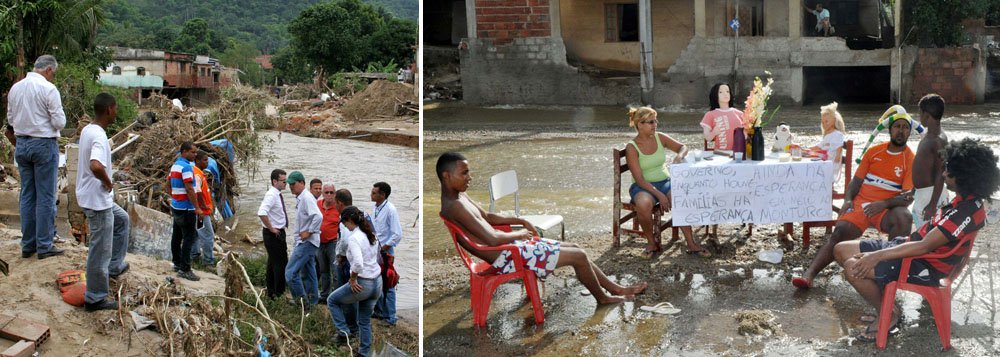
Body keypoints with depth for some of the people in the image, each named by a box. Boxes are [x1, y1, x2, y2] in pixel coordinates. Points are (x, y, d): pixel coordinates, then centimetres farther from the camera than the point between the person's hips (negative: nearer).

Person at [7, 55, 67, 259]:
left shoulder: (15, 88, 7)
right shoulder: (48, 89, -14)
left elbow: (11, 120, 12)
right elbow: (59, 122, -14)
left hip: (21, 144, 6)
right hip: (44, 144, -6)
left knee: (27, 195, 12)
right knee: (45, 197, 0)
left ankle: (28, 245, 16)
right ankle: (44, 246, 3)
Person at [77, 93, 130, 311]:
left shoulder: (87, 130, 6)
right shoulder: (99, 137, -24)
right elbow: (96, 166, -41)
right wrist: (109, 183, -22)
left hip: (92, 197, 10)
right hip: (97, 201, -10)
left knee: (122, 220, 31)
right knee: (101, 250, 0)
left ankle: (115, 266, 36)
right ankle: (95, 299, 9)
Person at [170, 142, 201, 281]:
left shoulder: (175, 165, 12)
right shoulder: (186, 167, -18)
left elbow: (169, 185, 20)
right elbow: (189, 189, -22)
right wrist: (197, 207, -18)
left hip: (176, 206, 10)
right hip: (186, 208, -10)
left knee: (177, 236, 15)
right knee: (189, 238, -7)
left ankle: (177, 264, 23)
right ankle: (184, 269, -8)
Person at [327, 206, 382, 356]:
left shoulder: (354, 238, -19)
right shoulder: (371, 234, 8)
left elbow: (358, 264, -34)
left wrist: (352, 279, -17)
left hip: (363, 284, -8)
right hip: (377, 282, 8)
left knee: (332, 300, 18)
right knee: (365, 321, 21)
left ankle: (343, 332, 9)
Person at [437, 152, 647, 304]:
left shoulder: (459, 196, 7)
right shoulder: (455, 206, -26)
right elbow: (492, 239, -29)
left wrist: (519, 221, 12)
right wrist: (519, 235, -10)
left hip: (509, 246, 11)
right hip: (505, 258, -11)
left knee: (575, 248, 14)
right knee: (578, 256, -5)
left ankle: (616, 289, 26)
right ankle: (603, 298, 20)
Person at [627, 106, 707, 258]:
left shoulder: (660, 137, 4)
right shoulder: (632, 147, -10)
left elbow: (683, 147, 12)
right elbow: (639, 179, -16)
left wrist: (680, 155, -14)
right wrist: (659, 195, -27)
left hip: (665, 181, 4)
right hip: (643, 186, -3)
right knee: (644, 203, -39)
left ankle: (691, 244, -22)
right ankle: (651, 243, -15)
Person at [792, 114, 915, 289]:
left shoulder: (910, 160, 2)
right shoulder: (874, 151, 12)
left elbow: (908, 196, -6)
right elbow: (856, 181, 14)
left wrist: (883, 204, -22)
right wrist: (848, 200, -4)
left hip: (887, 209, -2)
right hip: (861, 203, 2)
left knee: (904, 218, -36)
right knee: (840, 233, -23)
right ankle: (809, 275, -35)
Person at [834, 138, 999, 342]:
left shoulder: (967, 211, -26)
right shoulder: (967, 200, 4)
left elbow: (925, 246, -28)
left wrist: (878, 255, -28)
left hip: (926, 268, -10)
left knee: (853, 268, -26)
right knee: (841, 250, 2)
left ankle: (889, 315, -3)